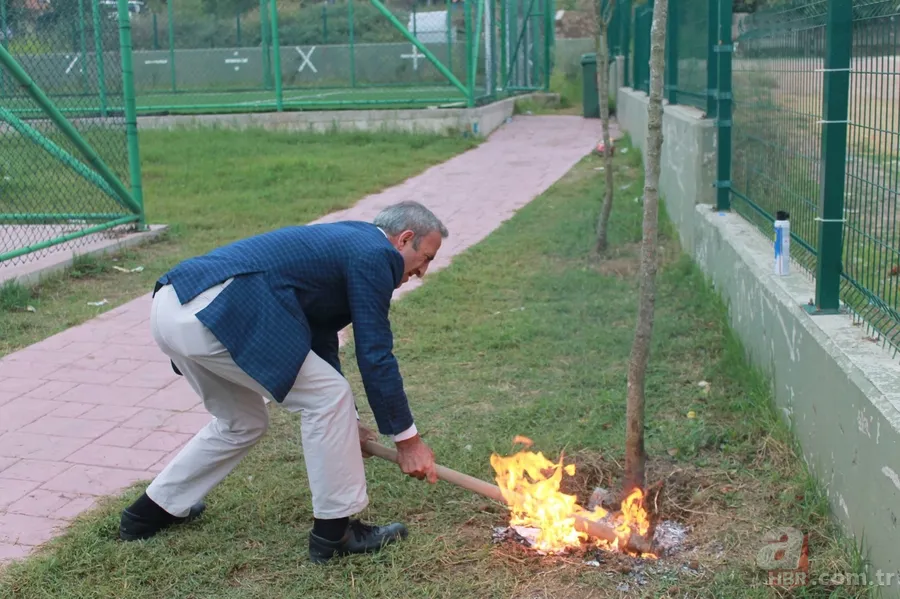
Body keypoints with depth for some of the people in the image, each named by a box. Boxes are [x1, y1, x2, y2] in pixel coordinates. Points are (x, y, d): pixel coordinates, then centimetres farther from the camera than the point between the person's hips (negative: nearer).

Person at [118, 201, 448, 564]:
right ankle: (335, 531, 9)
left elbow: (320, 340, 33)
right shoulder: (373, 254, 0)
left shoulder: (343, 242, 28)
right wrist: (407, 439, 7)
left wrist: (344, 425, 35)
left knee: (242, 423, 27)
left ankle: (151, 512, 38)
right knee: (330, 397, -1)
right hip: (215, 312, -10)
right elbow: (375, 356, -2)